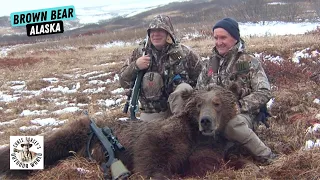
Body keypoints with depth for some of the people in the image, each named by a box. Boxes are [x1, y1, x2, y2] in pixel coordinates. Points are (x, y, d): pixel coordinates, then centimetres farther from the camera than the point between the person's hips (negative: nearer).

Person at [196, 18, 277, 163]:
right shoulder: (209, 63, 17)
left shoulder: (249, 63, 3)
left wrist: (239, 105, -19)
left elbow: (264, 93, -6)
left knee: (232, 123, -42)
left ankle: (267, 157, -20)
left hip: (242, 114, -4)